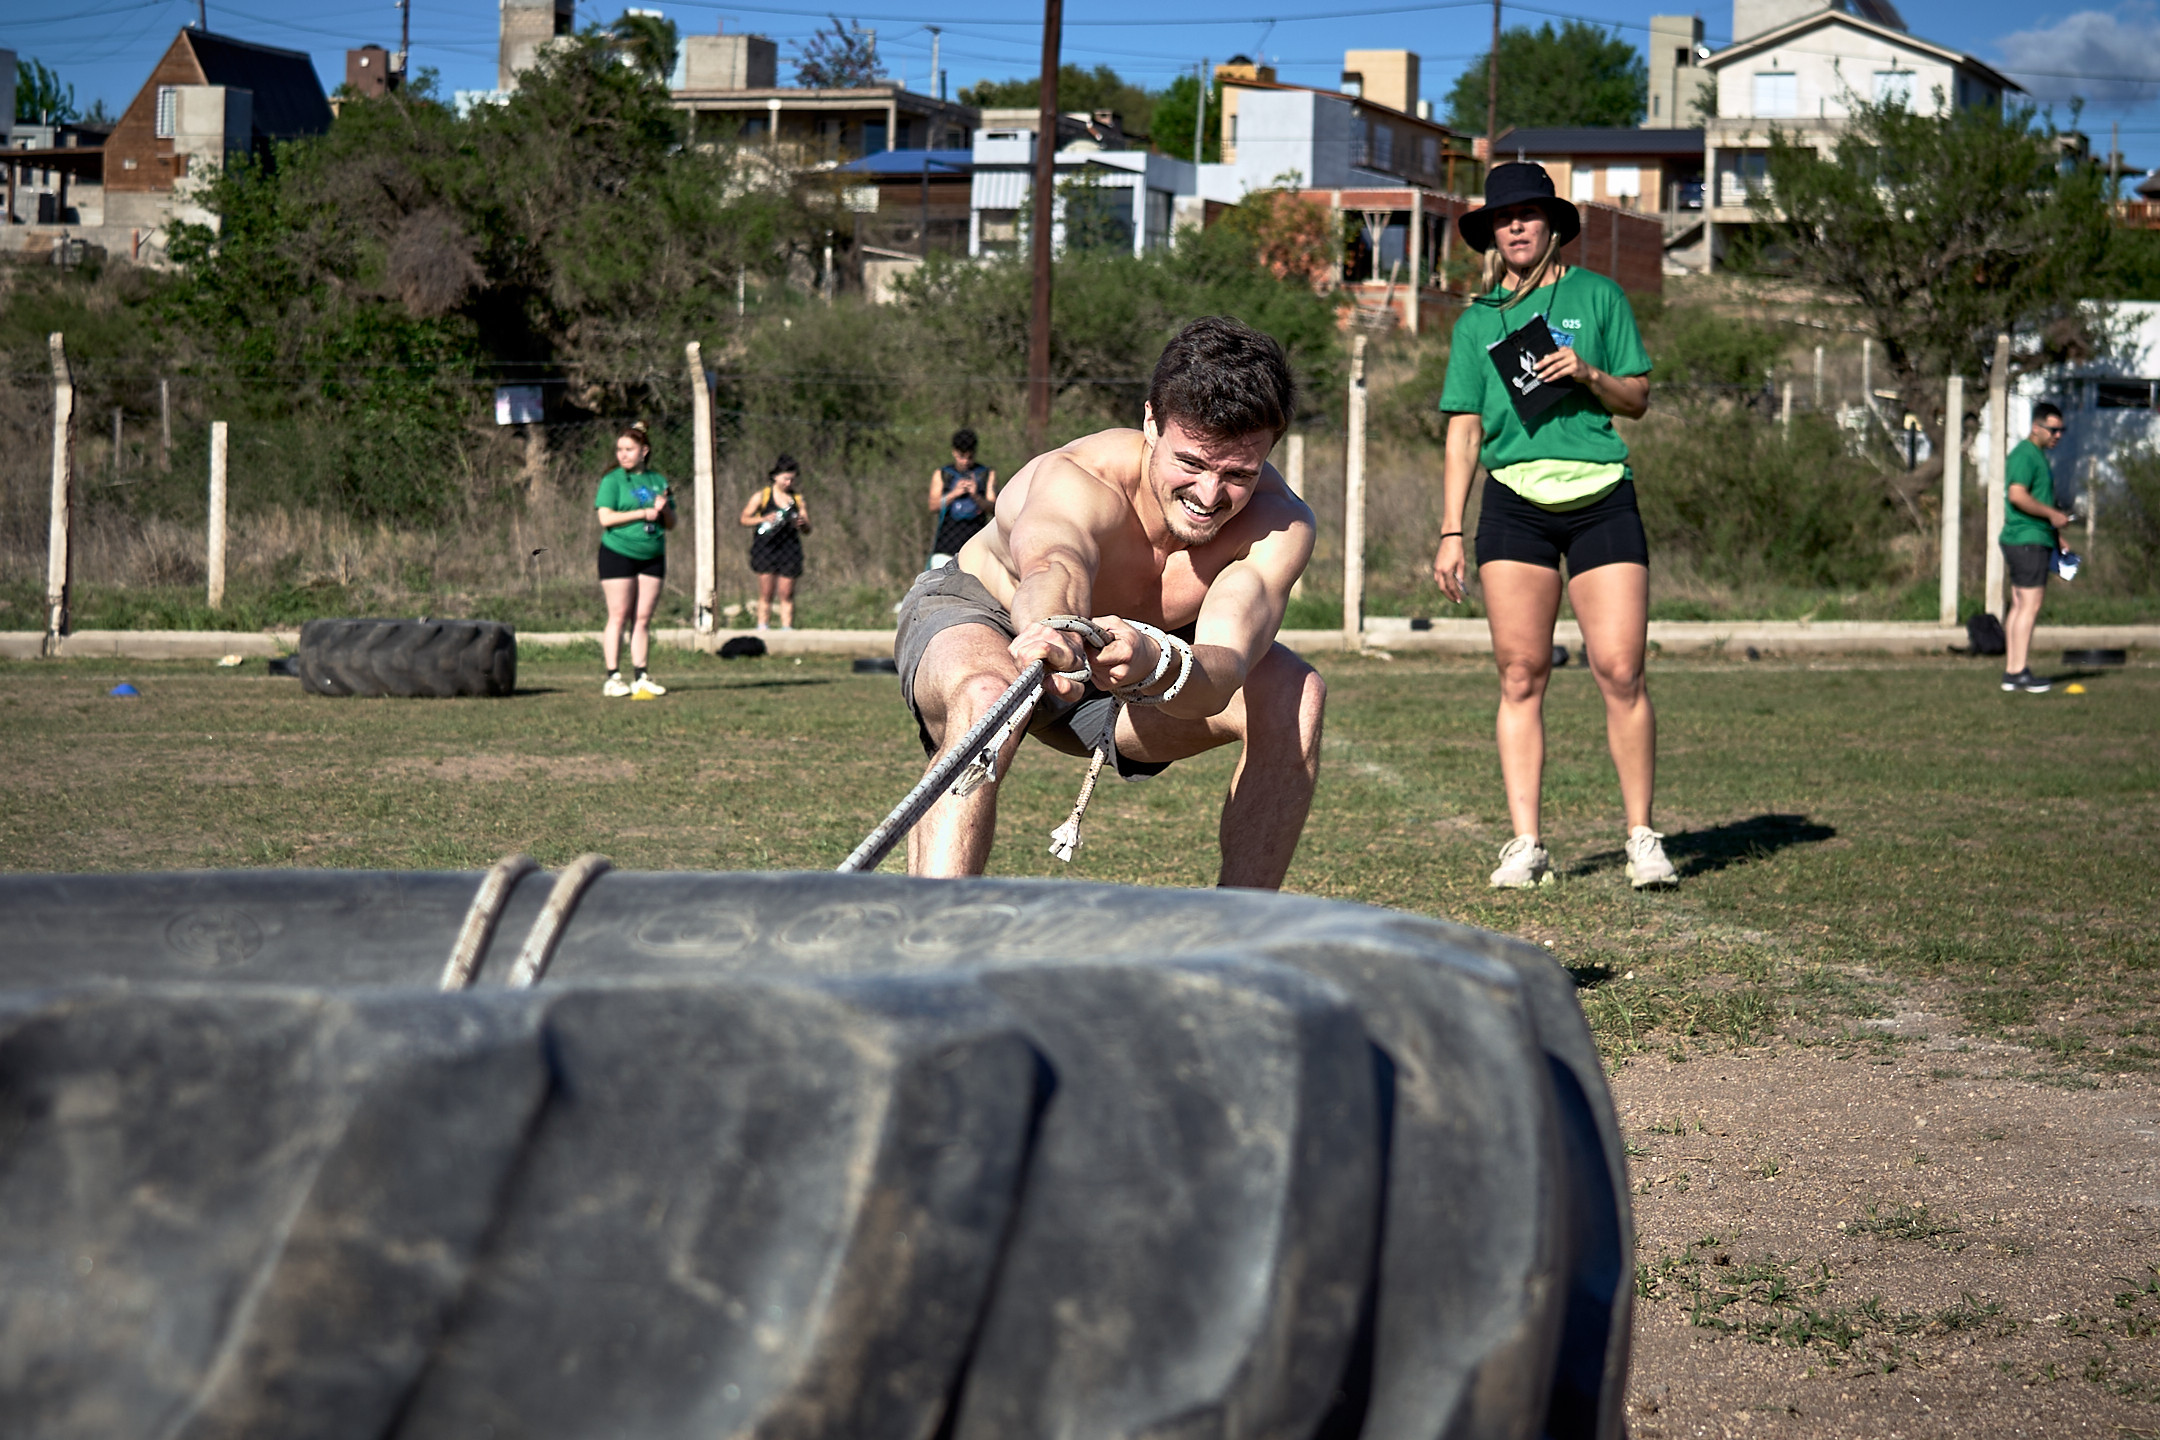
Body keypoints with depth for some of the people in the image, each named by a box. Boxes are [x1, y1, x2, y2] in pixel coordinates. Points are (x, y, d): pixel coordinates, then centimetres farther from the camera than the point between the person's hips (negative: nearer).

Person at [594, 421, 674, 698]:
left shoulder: (658, 480, 13)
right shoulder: (612, 481, 0)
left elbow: (671, 524, 15)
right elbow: (606, 518, -12)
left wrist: (664, 508, -7)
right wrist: (644, 513, -14)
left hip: (652, 556, 4)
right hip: (618, 554, -4)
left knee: (644, 618, 4)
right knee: (619, 616, -5)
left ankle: (641, 677, 7)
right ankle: (613, 678, -4)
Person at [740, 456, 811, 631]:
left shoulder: (797, 499, 12)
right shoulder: (762, 497, 5)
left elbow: (807, 530, 12)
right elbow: (744, 520, 2)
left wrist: (802, 524, -12)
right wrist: (763, 519, -14)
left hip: (789, 550, 2)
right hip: (766, 549, -2)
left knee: (787, 594, 0)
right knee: (766, 593, -3)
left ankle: (787, 628, 3)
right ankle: (762, 628, -1)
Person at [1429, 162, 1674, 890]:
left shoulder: (1597, 296, 10)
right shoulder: (1478, 321, 13)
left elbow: (1638, 398, 11)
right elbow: (1464, 429, 12)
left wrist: (1588, 374, -9)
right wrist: (1450, 531, 6)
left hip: (1600, 497, -1)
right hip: (1515, 502, 1)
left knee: (1620, 671, -8)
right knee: (1521, 675, -2)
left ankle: (1642, 838, 2)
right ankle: (1525, 844, 2)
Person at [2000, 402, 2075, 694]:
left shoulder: (2038, 455, 21)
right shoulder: (2024, 454, -12)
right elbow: (2017, 495, -23)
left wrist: (2056, 536, 25)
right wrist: (2052, 514, -17)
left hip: (2037, 539, 10)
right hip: (2027, 540, -10)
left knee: (2019, 605, 9)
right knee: (2030, 604, -12)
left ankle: (2011, 672, 10)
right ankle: (2019, 672, -13)